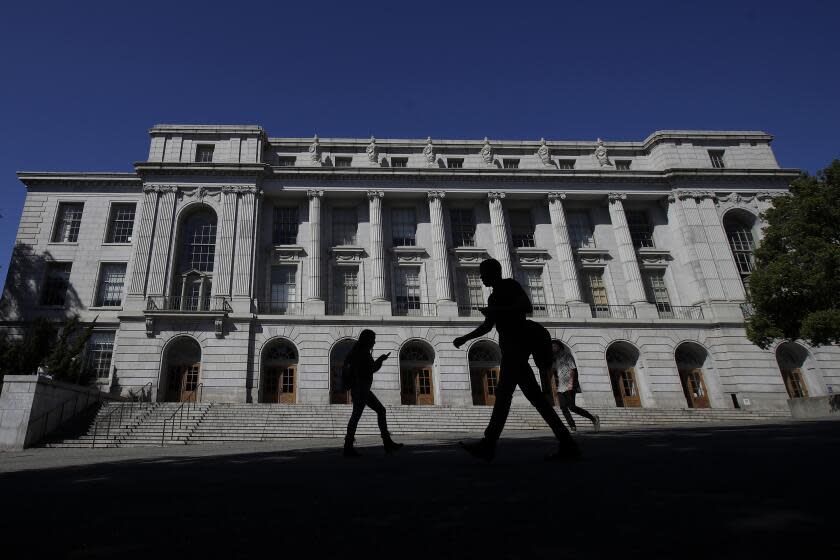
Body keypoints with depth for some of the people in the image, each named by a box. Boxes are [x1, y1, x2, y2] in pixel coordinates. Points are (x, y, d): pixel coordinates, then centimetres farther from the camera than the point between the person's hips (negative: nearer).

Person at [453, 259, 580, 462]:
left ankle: (488, 445, -20)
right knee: (534, 395, 4)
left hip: (517, 342, -10)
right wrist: (464, 338, 20)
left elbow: (527, 306, -16)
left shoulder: (510, 285, 0)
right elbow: (487, 326, 27)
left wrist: (496, 311, -20)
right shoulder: (494, 297, 25)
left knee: (503, 392, -16)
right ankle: (567, 444, 3)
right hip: (511, 346, 10)